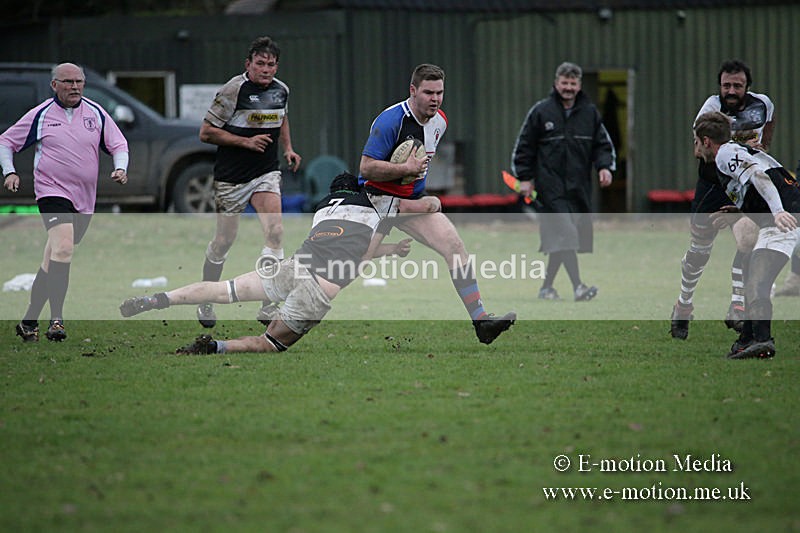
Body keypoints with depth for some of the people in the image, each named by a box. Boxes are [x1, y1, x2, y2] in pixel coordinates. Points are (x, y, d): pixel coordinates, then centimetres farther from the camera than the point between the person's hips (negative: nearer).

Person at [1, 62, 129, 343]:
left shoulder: (96, 113, 7)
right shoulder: (41, 114, 0)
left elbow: (118, 144, 13)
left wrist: (120, 168, -5)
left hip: (84, 198, 4)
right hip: (52, 192, -4)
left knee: (53, 262, 10)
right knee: (63, 248, -25)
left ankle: (29, 320, 21)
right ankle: (56, 320, -29)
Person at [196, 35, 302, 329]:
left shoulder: (282, 90, 3)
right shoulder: (234, 90, -14)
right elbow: (206, 132, -12)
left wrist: (287, 148, 10)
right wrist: (246, 141, -19)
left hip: (266, 174, 4)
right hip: (231, 177, -4)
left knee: (275, 232, -16)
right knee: (224, 240, 5)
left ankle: (268, 306, -13)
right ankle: (206, 301, 26)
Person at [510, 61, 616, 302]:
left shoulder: (589, 112, 9)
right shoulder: (541, 111, 0)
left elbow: (603, 144, 15)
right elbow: (524, 146, 5)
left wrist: (605, 166, -3)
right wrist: (524, 178, 0)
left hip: (579, 188, 4)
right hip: (550, 188, -4)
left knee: (561, 240, 9)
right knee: (564, 236, -16)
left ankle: (547, 286, 21)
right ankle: (577, 286, -21)